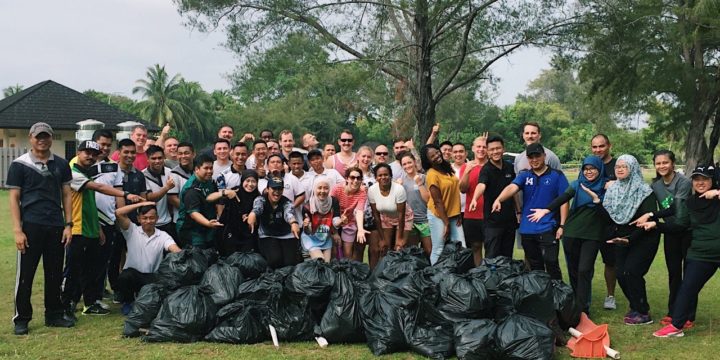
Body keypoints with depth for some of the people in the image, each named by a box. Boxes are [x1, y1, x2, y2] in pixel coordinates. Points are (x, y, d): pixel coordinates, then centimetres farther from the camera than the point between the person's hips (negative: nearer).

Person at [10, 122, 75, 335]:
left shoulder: (61, 164, 9)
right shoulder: (19, 165, 0)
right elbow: (14, 198, -2)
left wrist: (68, 225, 3)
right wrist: (17, 230, -9)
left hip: (56, 227, 3)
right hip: (31, 227, -3)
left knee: (55, 273, 10)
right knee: (25, 274, 2)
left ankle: (54, 315, 21)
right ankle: (21, 319, 12)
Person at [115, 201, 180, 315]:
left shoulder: (163, 236, 1)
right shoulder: (132, 231, 1)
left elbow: (176, 250, -16)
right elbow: (118, 213, -13)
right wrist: (141, 204, -9)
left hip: (151, 277, 0)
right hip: (132, 272, 0)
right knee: (124, 278, -34)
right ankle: (127, 302, 1)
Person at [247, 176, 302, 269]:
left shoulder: (287, 203, -13)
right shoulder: (261, 199, -11)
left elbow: (289, 213, -37)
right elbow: (257, 207, -36)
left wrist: (293, 222, -63)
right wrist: (253, 214, -62)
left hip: (287, 236, 1)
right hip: (267, 237, 0)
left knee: (291, 263, -15)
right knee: (275, 259, -24)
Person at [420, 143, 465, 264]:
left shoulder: (448, 168, 5)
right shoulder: (432, 175, -17)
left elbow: (455, 191, 11)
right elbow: (438, 201, -17)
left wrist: (458, 214, 6)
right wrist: (446, 223, -16)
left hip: (453, 215, 7)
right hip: (438, 216, -7)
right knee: (438, 250, 1)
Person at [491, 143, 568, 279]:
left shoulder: (557, 175, 1)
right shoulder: (524, 175, 8)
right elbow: (512, 188, -11)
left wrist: (562, 225, -7)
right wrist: (498, 199, -31)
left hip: (548, 228, -3)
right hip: (527, 230, 4)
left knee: (551, 263, -9)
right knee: (535, 267, 13)